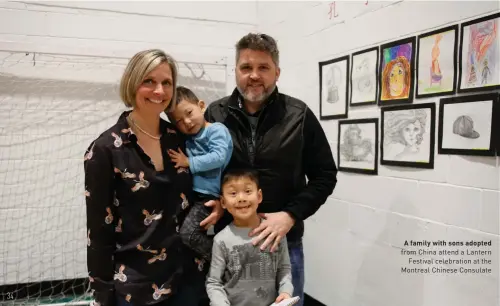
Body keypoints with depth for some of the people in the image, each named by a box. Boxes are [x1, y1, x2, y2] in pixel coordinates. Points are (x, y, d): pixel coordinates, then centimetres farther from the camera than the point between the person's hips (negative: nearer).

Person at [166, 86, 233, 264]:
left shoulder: (217, 130, -8)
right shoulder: (188, 139, 13)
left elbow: (218, 157, -22)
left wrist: (189, 163, -16)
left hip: (208, 196, -8)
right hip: (192, 194, 8)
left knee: (187, 233, -16)